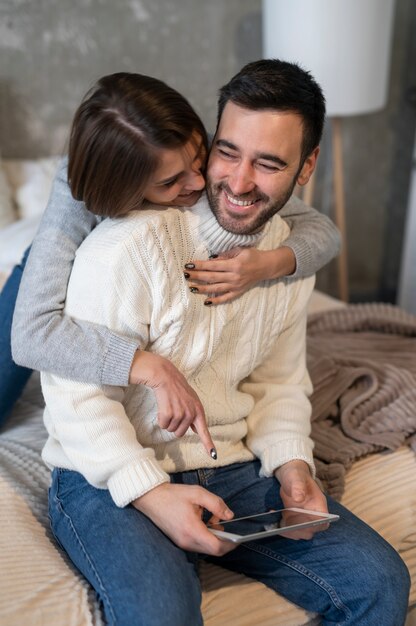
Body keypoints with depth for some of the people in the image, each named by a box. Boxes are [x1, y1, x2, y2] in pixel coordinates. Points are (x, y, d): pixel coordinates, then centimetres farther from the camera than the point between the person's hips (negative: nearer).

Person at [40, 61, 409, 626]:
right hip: (112, 478, -5)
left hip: (236, 470, 6)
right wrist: (150, 493, -24)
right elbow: (76, 393, -18)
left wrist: (291, 463, -4)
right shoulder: (131, 245, -20)